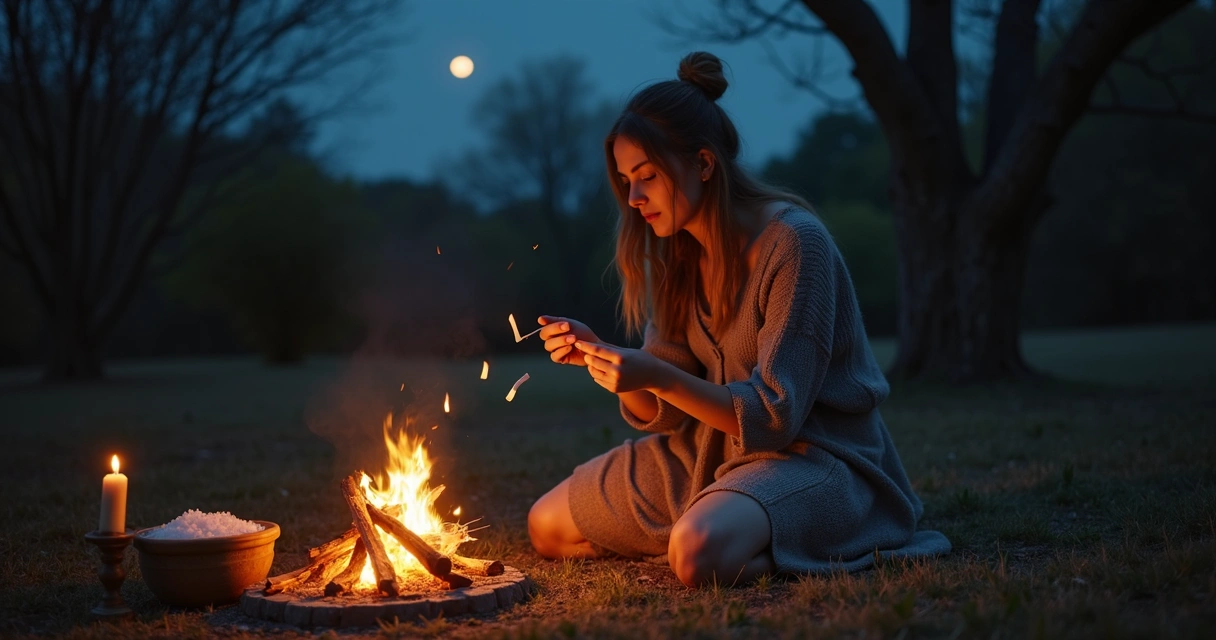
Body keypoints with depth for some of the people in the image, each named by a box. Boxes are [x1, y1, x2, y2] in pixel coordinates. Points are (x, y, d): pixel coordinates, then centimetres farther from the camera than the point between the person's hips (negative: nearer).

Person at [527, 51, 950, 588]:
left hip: (811, 452, -8)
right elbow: (660, 412, 4)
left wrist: (658, 377, -31)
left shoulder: (792, 242, -20)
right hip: (711, 449, 8)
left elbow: (775, 415, -21)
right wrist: (596, 355, -14)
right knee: (547, 527, 6)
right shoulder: (677, 253, 3)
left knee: (700, 556, -38)